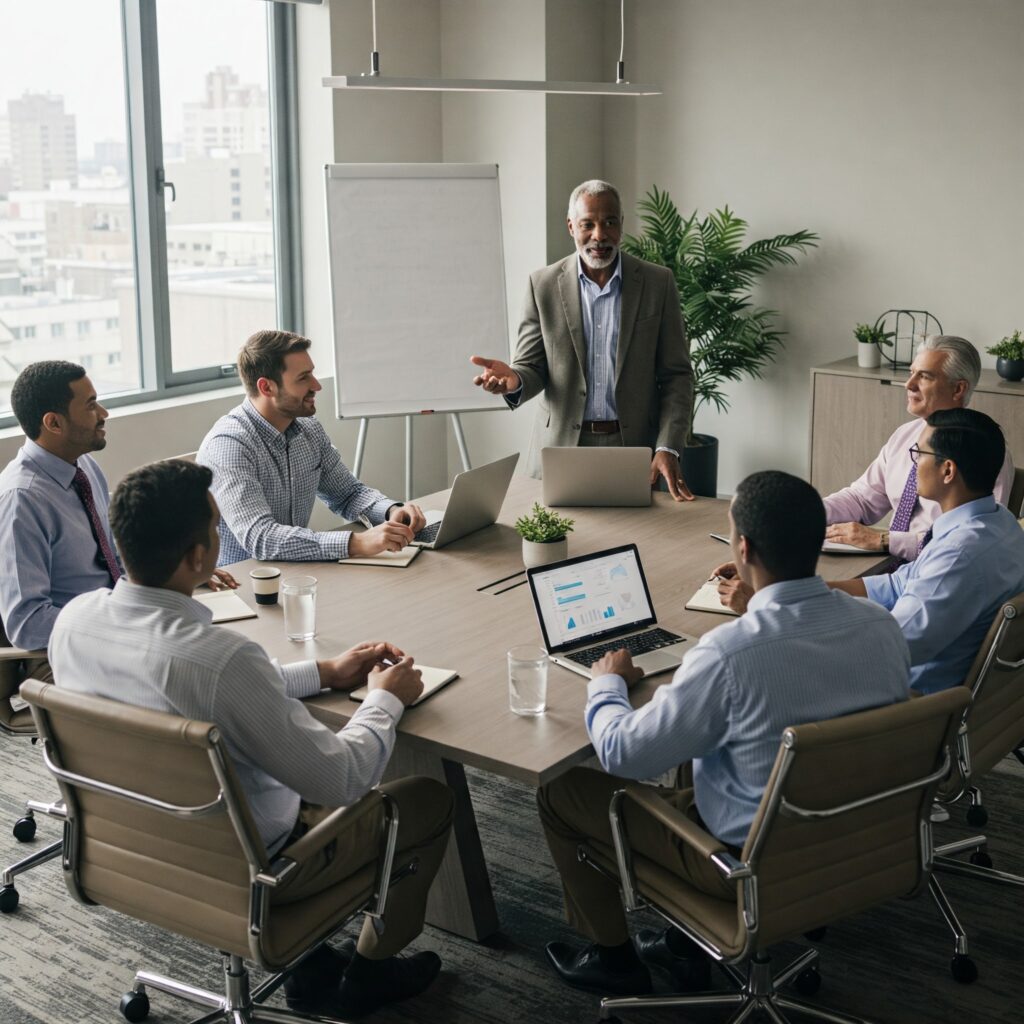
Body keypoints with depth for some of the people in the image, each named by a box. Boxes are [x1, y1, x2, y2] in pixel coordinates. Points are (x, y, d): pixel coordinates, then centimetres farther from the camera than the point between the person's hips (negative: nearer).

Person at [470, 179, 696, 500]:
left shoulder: (658, 283, 1)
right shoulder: (543, 285, 1)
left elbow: (676, 375, 1)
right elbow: (532, 369, 5)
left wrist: (667, 449, -12)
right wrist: (513, 380, -20)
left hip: (635, 449, 0)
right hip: (560, 448, 0)